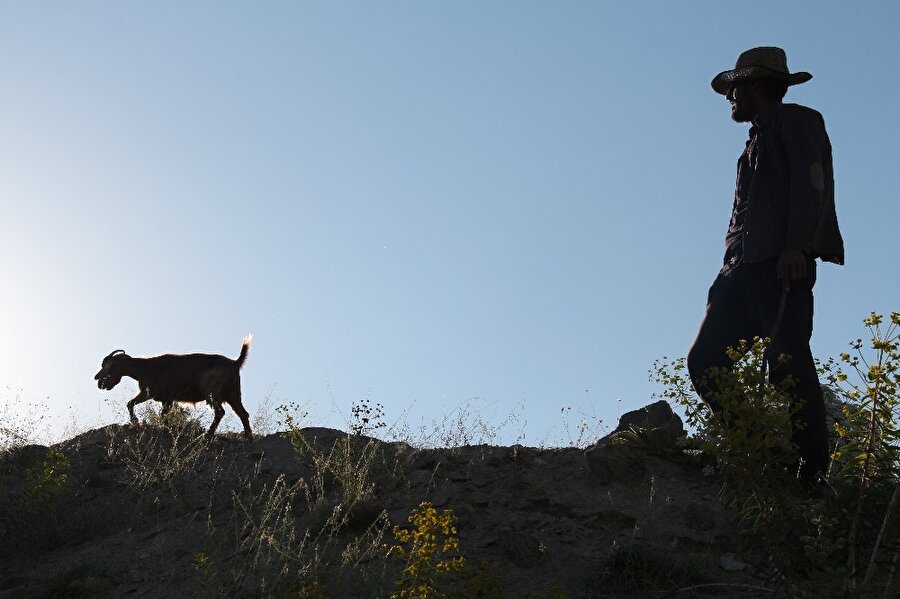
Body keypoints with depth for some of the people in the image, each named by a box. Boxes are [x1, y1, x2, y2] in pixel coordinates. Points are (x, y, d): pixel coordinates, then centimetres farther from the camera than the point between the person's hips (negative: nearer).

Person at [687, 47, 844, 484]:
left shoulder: (795, 120, 7)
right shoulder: (758, 140, 32)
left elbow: (812, 181, -9)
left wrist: (796, 246, -21)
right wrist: (734, 263, 14)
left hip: (782, 264, -9)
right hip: (743, 267, 9)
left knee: (788, 363, -15)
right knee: (705, 359, -1)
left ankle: (813, 471, -14)